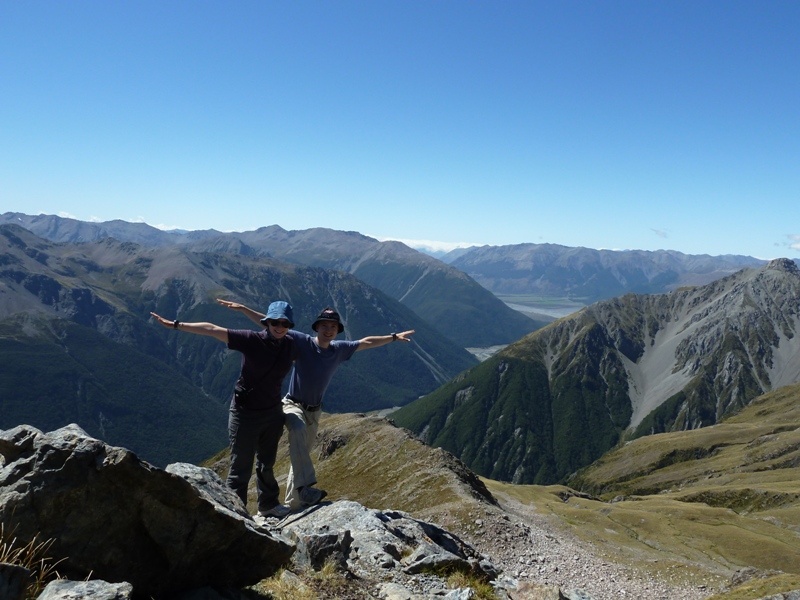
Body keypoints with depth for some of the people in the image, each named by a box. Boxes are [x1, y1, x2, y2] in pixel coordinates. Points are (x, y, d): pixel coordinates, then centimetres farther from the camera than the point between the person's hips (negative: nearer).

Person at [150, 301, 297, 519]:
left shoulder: (290, 345, -6)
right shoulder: (251, 339, -19)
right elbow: (212, 329, -19)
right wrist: (175, 324, -21)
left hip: (273, 412, 5)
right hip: (245, 413, -5)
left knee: (267, 463, 22)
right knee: (240, 467, 1)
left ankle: (268, 505, 39)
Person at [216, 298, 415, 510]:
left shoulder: (339, 349, -2)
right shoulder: (302, 341, -16)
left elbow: (366, 342, 11)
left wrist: (394, 337, 16)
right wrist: (242, 308, -26)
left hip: (314, 411, 6)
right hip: (293, 405, -5)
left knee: (301, 454, 13)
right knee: (299, 429, -38)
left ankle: (293, 502, 26)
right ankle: (304, 486, -43)